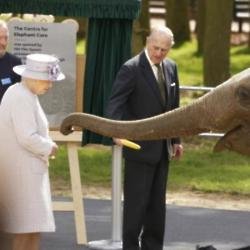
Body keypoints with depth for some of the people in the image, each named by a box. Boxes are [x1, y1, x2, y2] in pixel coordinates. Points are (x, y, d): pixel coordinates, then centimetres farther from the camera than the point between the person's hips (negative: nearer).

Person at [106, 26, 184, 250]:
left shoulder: (171, 68, 8)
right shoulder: (132, 69, -13)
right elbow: (115, 103, -20)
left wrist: (176, 139, 15)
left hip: (162, 148, 7)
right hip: (140, 147, -7)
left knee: (157, 204, 11)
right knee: (136, 202, -3)